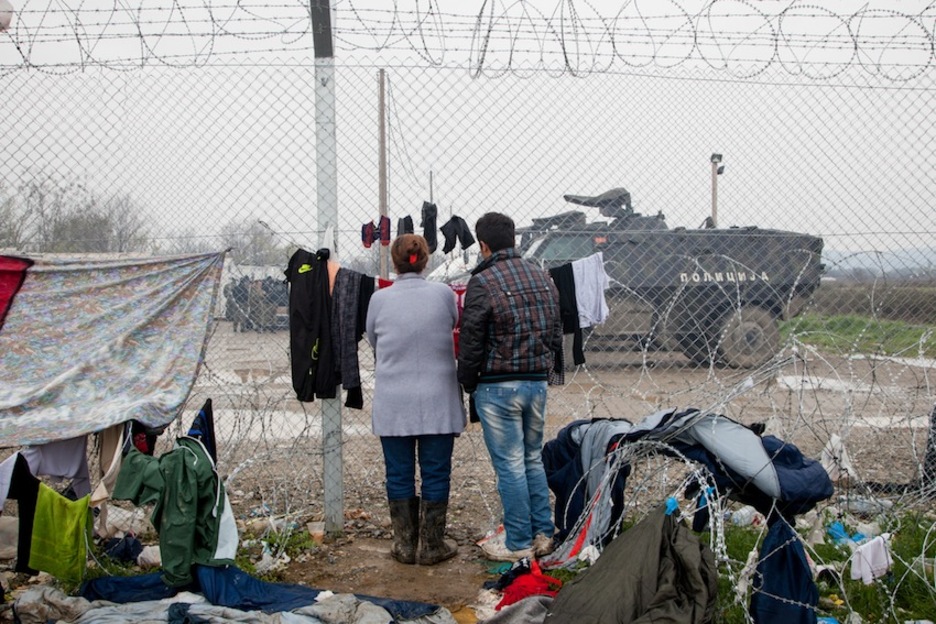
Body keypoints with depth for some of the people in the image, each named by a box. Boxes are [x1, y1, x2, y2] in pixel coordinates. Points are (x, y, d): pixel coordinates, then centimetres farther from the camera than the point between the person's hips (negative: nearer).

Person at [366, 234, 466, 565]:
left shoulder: (379, 299, -5)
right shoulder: (443, 293, -5)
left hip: (393, 404, 1)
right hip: (437, 401, 0)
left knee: (399, 474, 11)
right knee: (436, 473, 9)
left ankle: (405, 545, 20)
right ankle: (431, 546, 16)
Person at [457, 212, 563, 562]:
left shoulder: (483, 283, -13)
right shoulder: (543, 279, 8)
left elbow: (471, 342, -11)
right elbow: (556, 336, 13)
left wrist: (467, 382, 4)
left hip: (497, 387, -6)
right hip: (538, 383, 7)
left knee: (510, 466, 2)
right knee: (534, 459, 18)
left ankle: (519, 543, 10)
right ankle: (543, 534, 22)